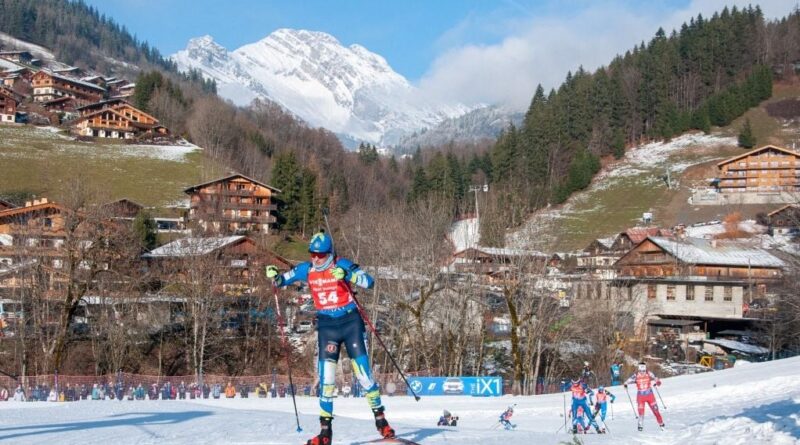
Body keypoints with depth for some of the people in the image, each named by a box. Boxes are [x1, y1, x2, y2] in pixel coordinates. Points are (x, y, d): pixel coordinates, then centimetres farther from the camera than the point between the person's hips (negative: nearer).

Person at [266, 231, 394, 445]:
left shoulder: (342, 265, -10)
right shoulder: (306, 269, 1)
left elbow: (369, 282, -20)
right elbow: (282, 280, 14)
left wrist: (347, 274, -35)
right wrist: (274, 276, -9)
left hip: (351, 322, -2)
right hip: (327, 326, 3)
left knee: (364, 372, -3)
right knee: (326, 376, -5)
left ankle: (380, 419, 12)